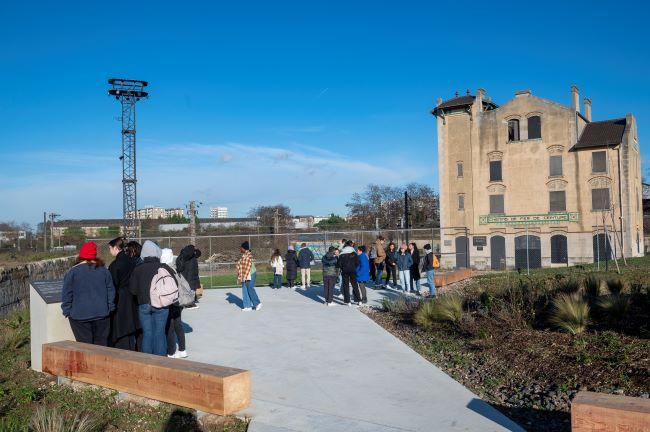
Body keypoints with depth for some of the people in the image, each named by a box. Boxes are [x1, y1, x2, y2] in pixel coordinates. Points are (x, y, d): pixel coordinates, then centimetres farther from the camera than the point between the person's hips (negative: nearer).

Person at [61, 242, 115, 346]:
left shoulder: (73, 272, -5)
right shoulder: (104, 270, 4)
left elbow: (66, 294, -3)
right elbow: (111, 291, 7)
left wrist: (67, 311, 5)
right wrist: (110, 308, 14)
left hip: (80, 315, -2)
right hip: (101, 314, 3)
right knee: (101, 343, 11)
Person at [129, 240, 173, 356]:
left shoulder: (137, 269, -2)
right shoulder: (165, 268, -5)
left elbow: (132, 289, -2)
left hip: (144, 304, 1)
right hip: (161, 305, -1)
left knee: (147, 333, 10)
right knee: (160, 333, 8)